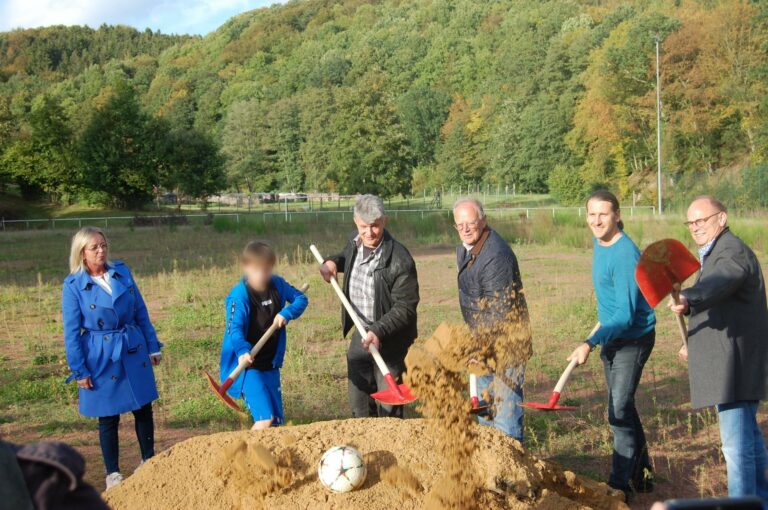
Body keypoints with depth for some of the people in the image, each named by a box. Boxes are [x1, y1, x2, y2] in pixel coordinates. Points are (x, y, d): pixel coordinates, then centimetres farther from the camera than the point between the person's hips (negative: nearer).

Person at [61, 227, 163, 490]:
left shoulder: (122, 271, 1)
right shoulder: (73, 285, -9)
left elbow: (141, 312, 7)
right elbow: (71, 331, -6)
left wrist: (153, 347, 7)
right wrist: (79, 370, -7)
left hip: (134, 352, 3)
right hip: (101, 358, -3)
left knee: (143, 408, 11)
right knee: (108, 417, 6)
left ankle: (149, 461, 30)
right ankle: (112, 473, 23)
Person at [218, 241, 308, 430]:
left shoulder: (277, 284, 1)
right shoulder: (239, 294, -16)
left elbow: (301, 299, 12)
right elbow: (235, 327, -24)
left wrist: (286, 313, -7)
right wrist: (242, 351, -42)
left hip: (270, 364, 6)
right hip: (247, 364, -6)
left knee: (277, 420, 10)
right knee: (265, 418, -18)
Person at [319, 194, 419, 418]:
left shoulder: (399, 259, -25)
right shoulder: (354, 243, -2)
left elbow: (405, 307, -23)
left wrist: (378, 331, -33)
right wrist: (332, 262, 2)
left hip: (389, 339, -7)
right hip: (360, 333, 7)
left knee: (388, 406, 4)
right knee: (358, 398, 18)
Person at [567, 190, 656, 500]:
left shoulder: (625, 255, -25)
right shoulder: (599, 243, 4)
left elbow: (625, 315, -29)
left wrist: (591, 343, -35)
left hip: (634, 338, -9)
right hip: (611, 337, 10)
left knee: (619, 413, -10)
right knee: (624, 408, 16)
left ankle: (620, 486, -2)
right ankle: (642, 475, 30)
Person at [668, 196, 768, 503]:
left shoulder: (733, 252, -15)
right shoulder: (714, 253, 19)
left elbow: (718, 284, -39)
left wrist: (688, 299, -57)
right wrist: (696, 344, 28)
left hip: (735, 365, -11)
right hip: (733, 363, 11)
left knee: (737, 443, -11)